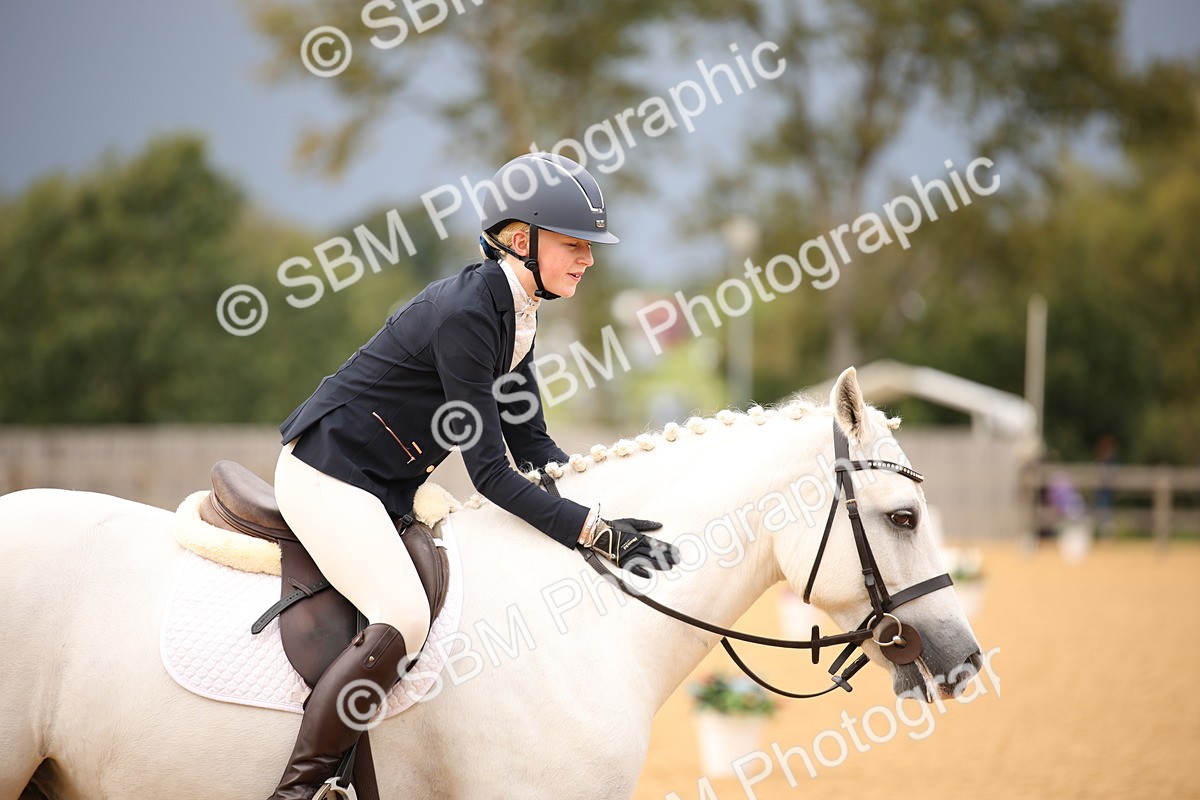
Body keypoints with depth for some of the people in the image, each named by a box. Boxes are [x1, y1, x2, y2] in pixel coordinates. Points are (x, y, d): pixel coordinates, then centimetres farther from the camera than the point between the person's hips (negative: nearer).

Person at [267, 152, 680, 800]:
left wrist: (612, 506, 0)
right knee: (403, 619, -27)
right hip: (327, 473, -11)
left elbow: (532, 447, 11)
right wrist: (598, 533, -26)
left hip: (385, 492, 11)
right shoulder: (465, 313, -24)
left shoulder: (516, 314, 5)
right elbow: (490, 473, -24)